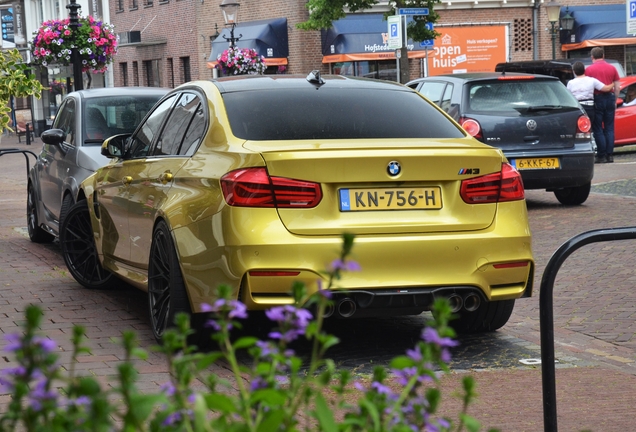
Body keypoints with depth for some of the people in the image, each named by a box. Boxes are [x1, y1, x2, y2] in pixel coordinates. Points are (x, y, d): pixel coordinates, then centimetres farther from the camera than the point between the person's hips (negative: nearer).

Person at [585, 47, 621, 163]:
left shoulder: (589, 69, -5)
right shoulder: (612, 68, 5)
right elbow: (617, 87, 6)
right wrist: (615, 101, 16)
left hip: (597, 98, -3)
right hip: (610, 97, 3)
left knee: (597, 129, 2)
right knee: (609, 128, 10)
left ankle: (601, 156, 0)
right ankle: (610, 155, 7)